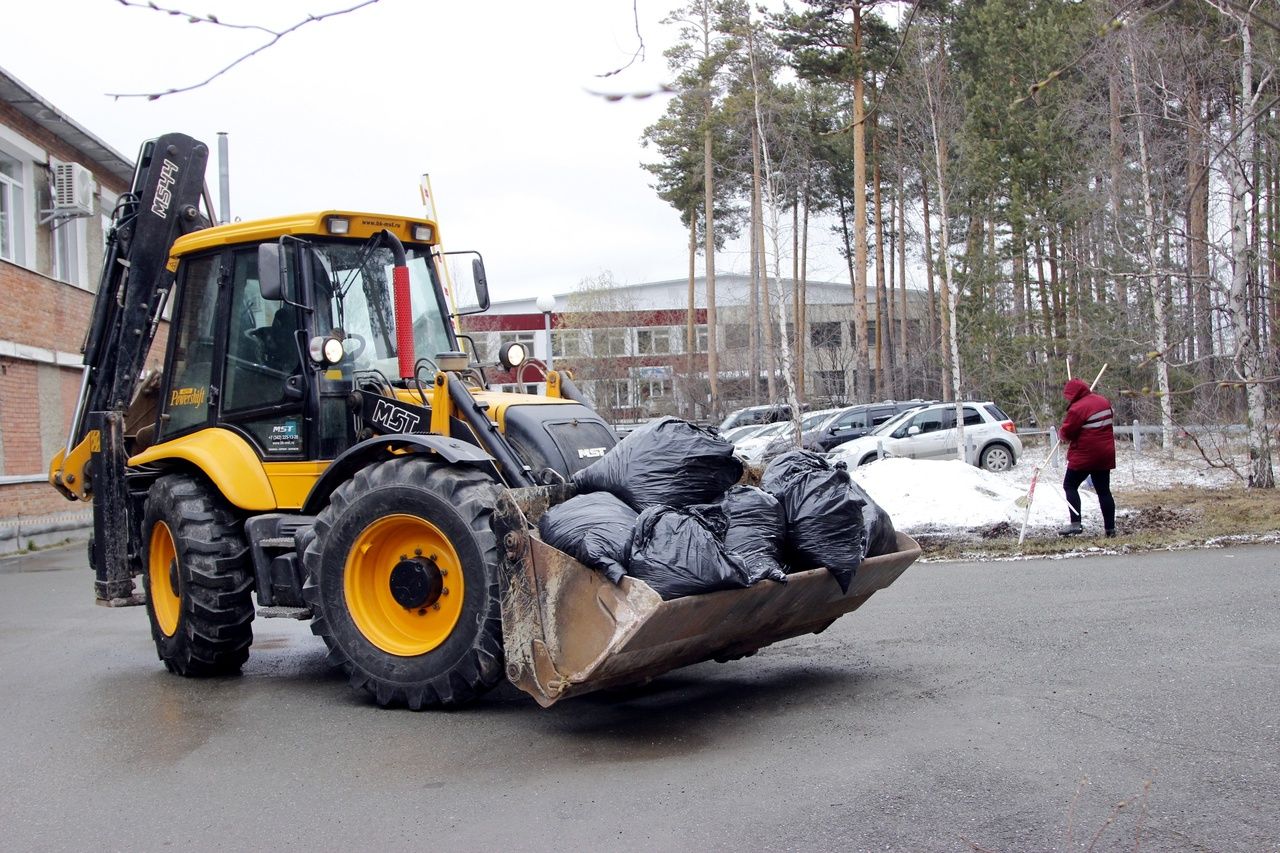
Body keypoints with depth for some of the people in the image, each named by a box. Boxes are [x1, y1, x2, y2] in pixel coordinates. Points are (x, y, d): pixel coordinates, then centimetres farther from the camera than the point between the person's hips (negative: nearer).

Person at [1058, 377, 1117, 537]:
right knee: (1104, 490, 11)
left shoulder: (1077, 408, -18)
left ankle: (1075, 523, -9)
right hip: (1105, 455, 8)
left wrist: (1061, 433, 6)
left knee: (1070, 485, 3)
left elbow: (1066, 432, -14)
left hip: (1084, 455, -8)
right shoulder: (1104, 401, 8)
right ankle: (1110, 528, 10)